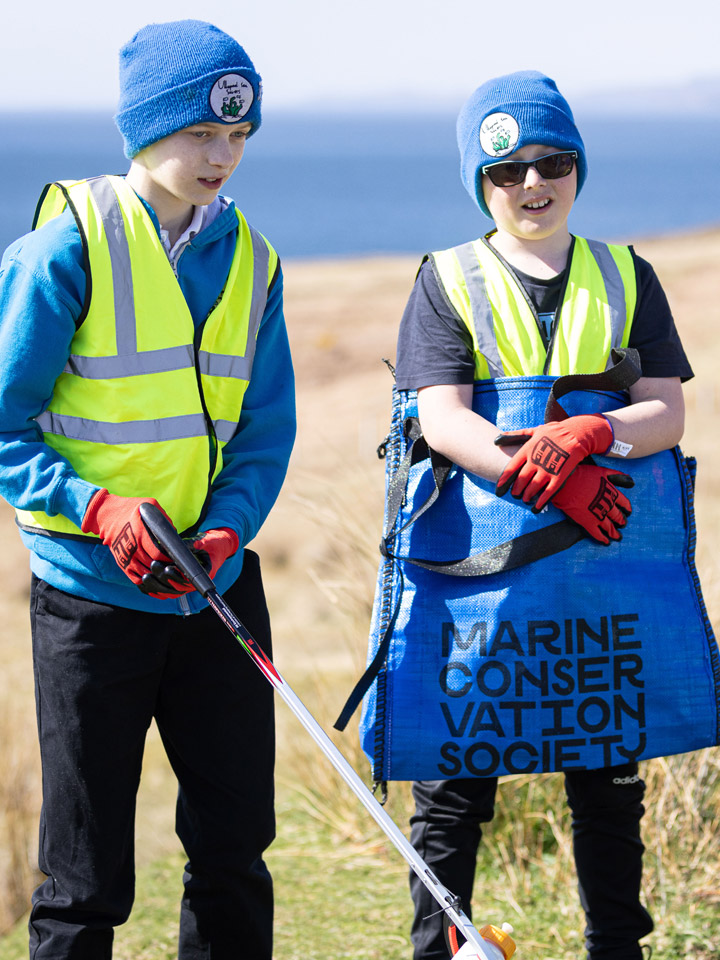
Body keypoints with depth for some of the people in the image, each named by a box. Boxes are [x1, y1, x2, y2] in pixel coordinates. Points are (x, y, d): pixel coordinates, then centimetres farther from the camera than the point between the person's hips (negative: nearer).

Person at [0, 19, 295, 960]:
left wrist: (227, 531, -12)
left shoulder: (249, 260, 6)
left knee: (235, 842, 10)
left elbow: (266, 432, 6)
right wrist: (99, 508, -22)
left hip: (218, 585, 5)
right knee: (88, 871, 2)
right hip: (91, 589, -5)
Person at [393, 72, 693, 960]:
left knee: (608, 779, 9)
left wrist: (589, 436, -23)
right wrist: (558, 482, -25)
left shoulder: (625, 279, 9)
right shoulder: (448, 282, 2)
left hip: (603, 553, 2)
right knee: (453, 783, 0)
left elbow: (666, 413, -2)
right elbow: (442, 421, -11)